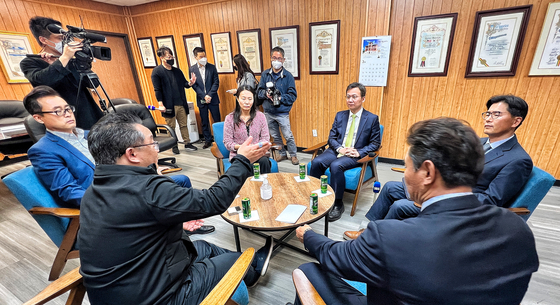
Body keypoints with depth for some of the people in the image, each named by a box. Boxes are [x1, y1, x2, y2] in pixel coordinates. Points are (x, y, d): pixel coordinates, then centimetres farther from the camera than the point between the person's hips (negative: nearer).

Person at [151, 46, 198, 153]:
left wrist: (190, 83, -10)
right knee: (171, 127, 7)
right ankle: (174, 145, 20)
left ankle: (187, 143, 21)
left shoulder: (177, 71, 11)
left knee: (184, 125, 11)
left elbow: (184, 84, 14)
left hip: (181, 104, 5)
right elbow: (157, 89, -9)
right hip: (169, 105, -5)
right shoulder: (157, 71, -5)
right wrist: (160, 104, -16)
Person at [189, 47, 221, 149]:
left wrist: (210, 95, -11)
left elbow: (216, 82, -2)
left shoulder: (212, 67, 1)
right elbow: (194, 85, -1)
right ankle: (208, 140, 20)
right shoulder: (192, 69, 3)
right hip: (201, 100, 1)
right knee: (204, 122, 8)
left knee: (217, 120, 4)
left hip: (213, 99, -1)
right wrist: (204, 96, -12)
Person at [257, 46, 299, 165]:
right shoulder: (265, 74, 4)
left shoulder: (288, 76, -5)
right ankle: (282, 154, 34)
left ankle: (293, 155, 20)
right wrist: (266, 94, -15)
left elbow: (292, 96, -6)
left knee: (288, 135, -2)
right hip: (268, 112, 4)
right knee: (275, 136, 15)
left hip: (282, 112, -4)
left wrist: (280, 98, -20)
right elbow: (258, 92, 6)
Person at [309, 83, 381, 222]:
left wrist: (359, 152, -14)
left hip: (355, 155, -4)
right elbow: (331, 137, 10)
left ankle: (337, 204, -18)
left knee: (336, 165, -34)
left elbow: (375, 143, 2)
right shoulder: (340, 115, 13)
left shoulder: (372, 119, 2)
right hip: (336, 150, 4)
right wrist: (339, 149, -10)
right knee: (316, 162, -25)